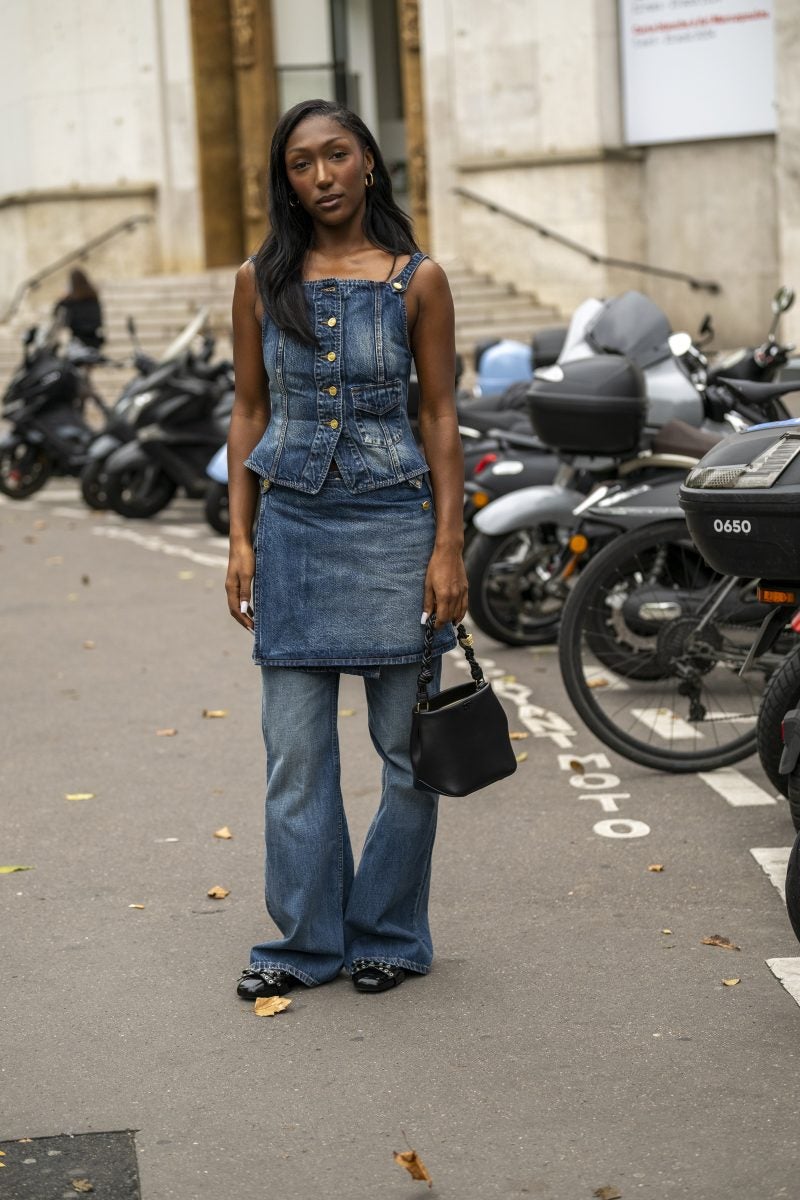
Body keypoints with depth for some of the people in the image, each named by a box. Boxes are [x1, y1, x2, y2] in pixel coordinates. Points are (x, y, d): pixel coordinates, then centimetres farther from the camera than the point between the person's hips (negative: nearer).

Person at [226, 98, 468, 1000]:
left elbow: (438, 414, 0)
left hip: (393, 522, -2)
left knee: (409, 746, 4)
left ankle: (389, 935, 20)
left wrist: (449, 546, -6)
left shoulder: (417, 280, 0)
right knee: (295, 752, 5)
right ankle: (306, 941, 18)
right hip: (292, 524, 2)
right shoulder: (261, 281, 5)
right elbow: (249, 411, 9)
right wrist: (240, 537, 3)